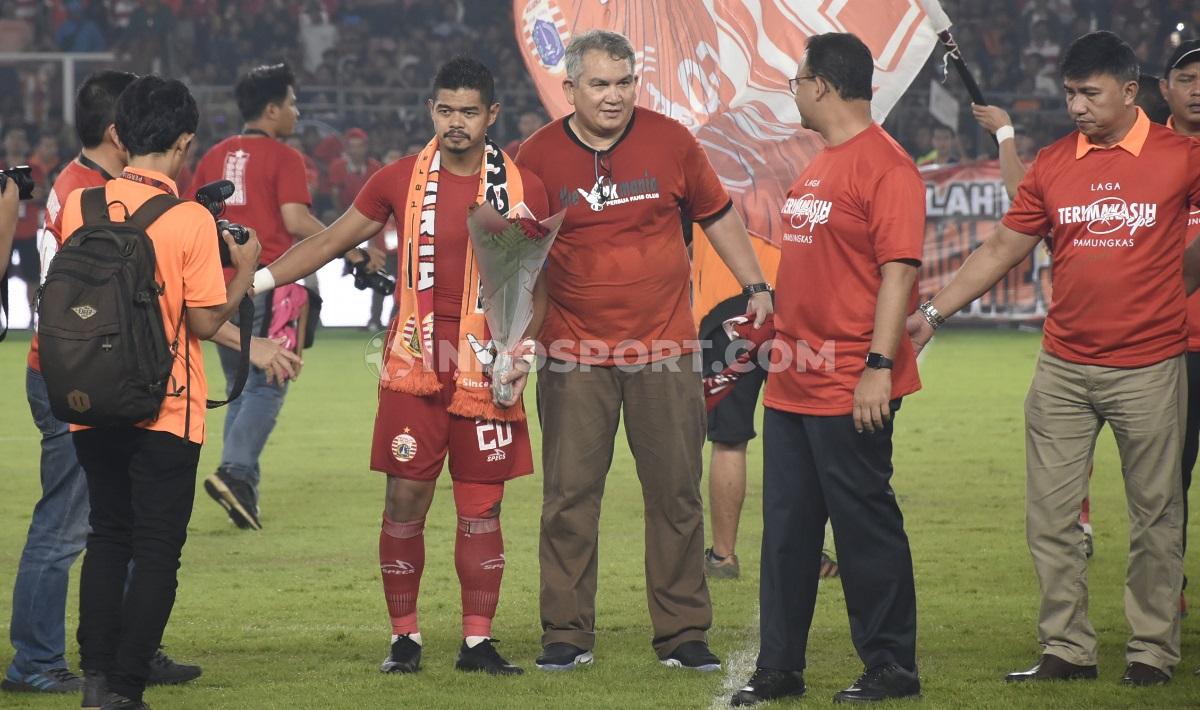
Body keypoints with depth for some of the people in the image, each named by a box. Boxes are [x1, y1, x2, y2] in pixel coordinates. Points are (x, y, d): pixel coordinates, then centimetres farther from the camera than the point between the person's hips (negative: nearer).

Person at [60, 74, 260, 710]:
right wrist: (244, 272, 4)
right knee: (156, 550, 5)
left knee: (107, 536, 18)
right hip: (165, 412, -4)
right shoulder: (191, 221, -14)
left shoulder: (80, 204, -2)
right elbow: (205, 321, -11)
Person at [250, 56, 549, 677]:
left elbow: (535, 286, 9)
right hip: (414, 365, 0)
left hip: (487, 371, 0)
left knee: (481, 509, 2)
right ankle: (404, 636, 9)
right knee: (405, 501, -2)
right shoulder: (400, 180, 3)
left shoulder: (522, 189, 3)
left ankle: (477, 641, 11)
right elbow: (330, 242, 9)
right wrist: (258, 280, 0)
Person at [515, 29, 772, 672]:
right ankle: (567, 634, 9)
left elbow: (717, 215, 14)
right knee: (569, 497, 0)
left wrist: (755, 286, 11)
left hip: (665, 353, 1)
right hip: (575, 356, -1)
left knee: (676, 494, 4)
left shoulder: (670, 141, 1)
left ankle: (682, 634, 13)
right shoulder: (538, 155, -2)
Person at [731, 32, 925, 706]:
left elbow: (899, 269, -19)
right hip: (792, 385, 9)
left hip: (850, 389, -9)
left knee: (866, 526, -1)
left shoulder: (886, 165, -13)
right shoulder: (817, 168, 16)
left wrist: (879, 366, -24)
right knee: (786, 529, 10)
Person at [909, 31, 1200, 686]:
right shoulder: (1052, 164, 4)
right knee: (1050, 516, 2)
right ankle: (1066, 649, 9)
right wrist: (932, 313, 4)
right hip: (1062, 371, 3)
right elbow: (1002, 249, 9)